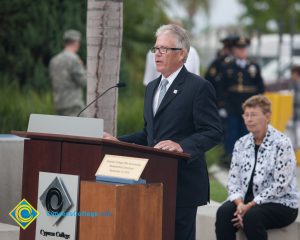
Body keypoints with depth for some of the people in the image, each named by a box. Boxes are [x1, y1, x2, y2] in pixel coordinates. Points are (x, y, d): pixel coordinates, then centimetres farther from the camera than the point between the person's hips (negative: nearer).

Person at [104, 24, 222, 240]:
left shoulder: (199, 87, -7)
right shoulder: (152, 87, 19)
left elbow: (213, 132, -13)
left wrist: (181, 146, -27)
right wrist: (118, 141, 9)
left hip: (183, 183, -8)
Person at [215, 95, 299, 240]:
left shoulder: (282, 144, -9)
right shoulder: (241, 144, 9)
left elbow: (280, 185, -16)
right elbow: (233, 179, 5)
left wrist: (250, 206, -20)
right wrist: (240, 203, -16)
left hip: (280, 203, -5)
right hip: (246, 200, 5)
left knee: (252, 216, -35)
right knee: (224, 212, -26)